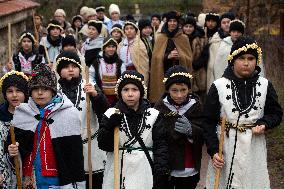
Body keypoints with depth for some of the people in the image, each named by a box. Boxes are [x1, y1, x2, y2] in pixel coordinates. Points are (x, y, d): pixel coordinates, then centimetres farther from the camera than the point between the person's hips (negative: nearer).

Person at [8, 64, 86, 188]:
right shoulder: (21, 113, 4)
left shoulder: (68, 113, -6)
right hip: (29, 179, 3)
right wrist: (13, 150, -12)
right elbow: (17, 143, 11)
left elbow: (75, 152, -5)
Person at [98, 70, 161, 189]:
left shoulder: (153, 115, 0)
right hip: (117, 171, 0)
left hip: (143, 171, 0)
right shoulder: (111, 114, 0)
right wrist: (110, 126, -19)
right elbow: (103, 145, -4)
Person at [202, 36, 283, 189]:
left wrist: (264, 123, -10)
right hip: (225, 146, -1)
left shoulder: (265, 86, 2)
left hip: (254, 147, 2)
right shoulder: (219, 86, -5)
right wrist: (213, 150, -10)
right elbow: (208, 121, -2)